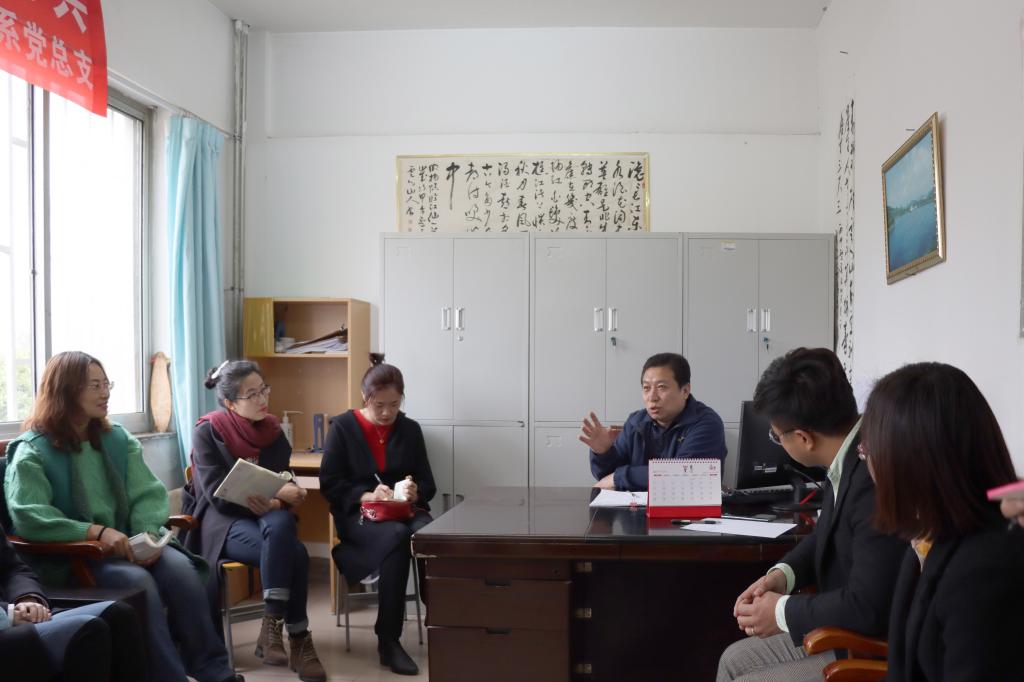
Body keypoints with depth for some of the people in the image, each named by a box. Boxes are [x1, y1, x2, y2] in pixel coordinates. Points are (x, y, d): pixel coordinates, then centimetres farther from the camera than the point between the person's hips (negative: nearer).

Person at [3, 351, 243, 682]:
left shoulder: (118, 439, 12)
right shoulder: (32, 451, -4)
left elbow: (148, 494, 4)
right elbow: (27, 517, -18)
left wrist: (149, 534, -18)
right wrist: (97, 532, -27)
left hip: (128, 544, 5)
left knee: (180, 568, -25)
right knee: (139, 582, -32)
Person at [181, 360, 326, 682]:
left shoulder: (273, 431, 7)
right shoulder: (208, 431, -7)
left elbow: (284, 483, 4)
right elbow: (217, 494, -13)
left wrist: (274, 503, -21)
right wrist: (276, 492, -20)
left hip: (268, 515, 4)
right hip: (222, 519, -4)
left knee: (280, 527, -35)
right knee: (293, 553, -32)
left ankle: (272, 628, -29)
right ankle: (298, 639, -21)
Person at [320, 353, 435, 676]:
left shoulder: (410, 429, 11)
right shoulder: (343, 427, 2)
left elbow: (428, 484, 10)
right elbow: (329, 483, -3)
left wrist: (415, 492, -15)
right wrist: (366, 495, -19)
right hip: (357, 514, -3)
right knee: (397, 536, -37)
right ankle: (388, 640, -28)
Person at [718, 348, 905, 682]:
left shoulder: (875, 478, -29)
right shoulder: (851, 457, -1)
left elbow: (868, 607, -29)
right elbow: (827, 533, 17)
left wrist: (783, 613, -15)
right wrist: (783, 573, 0)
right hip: (844, 633, 9)